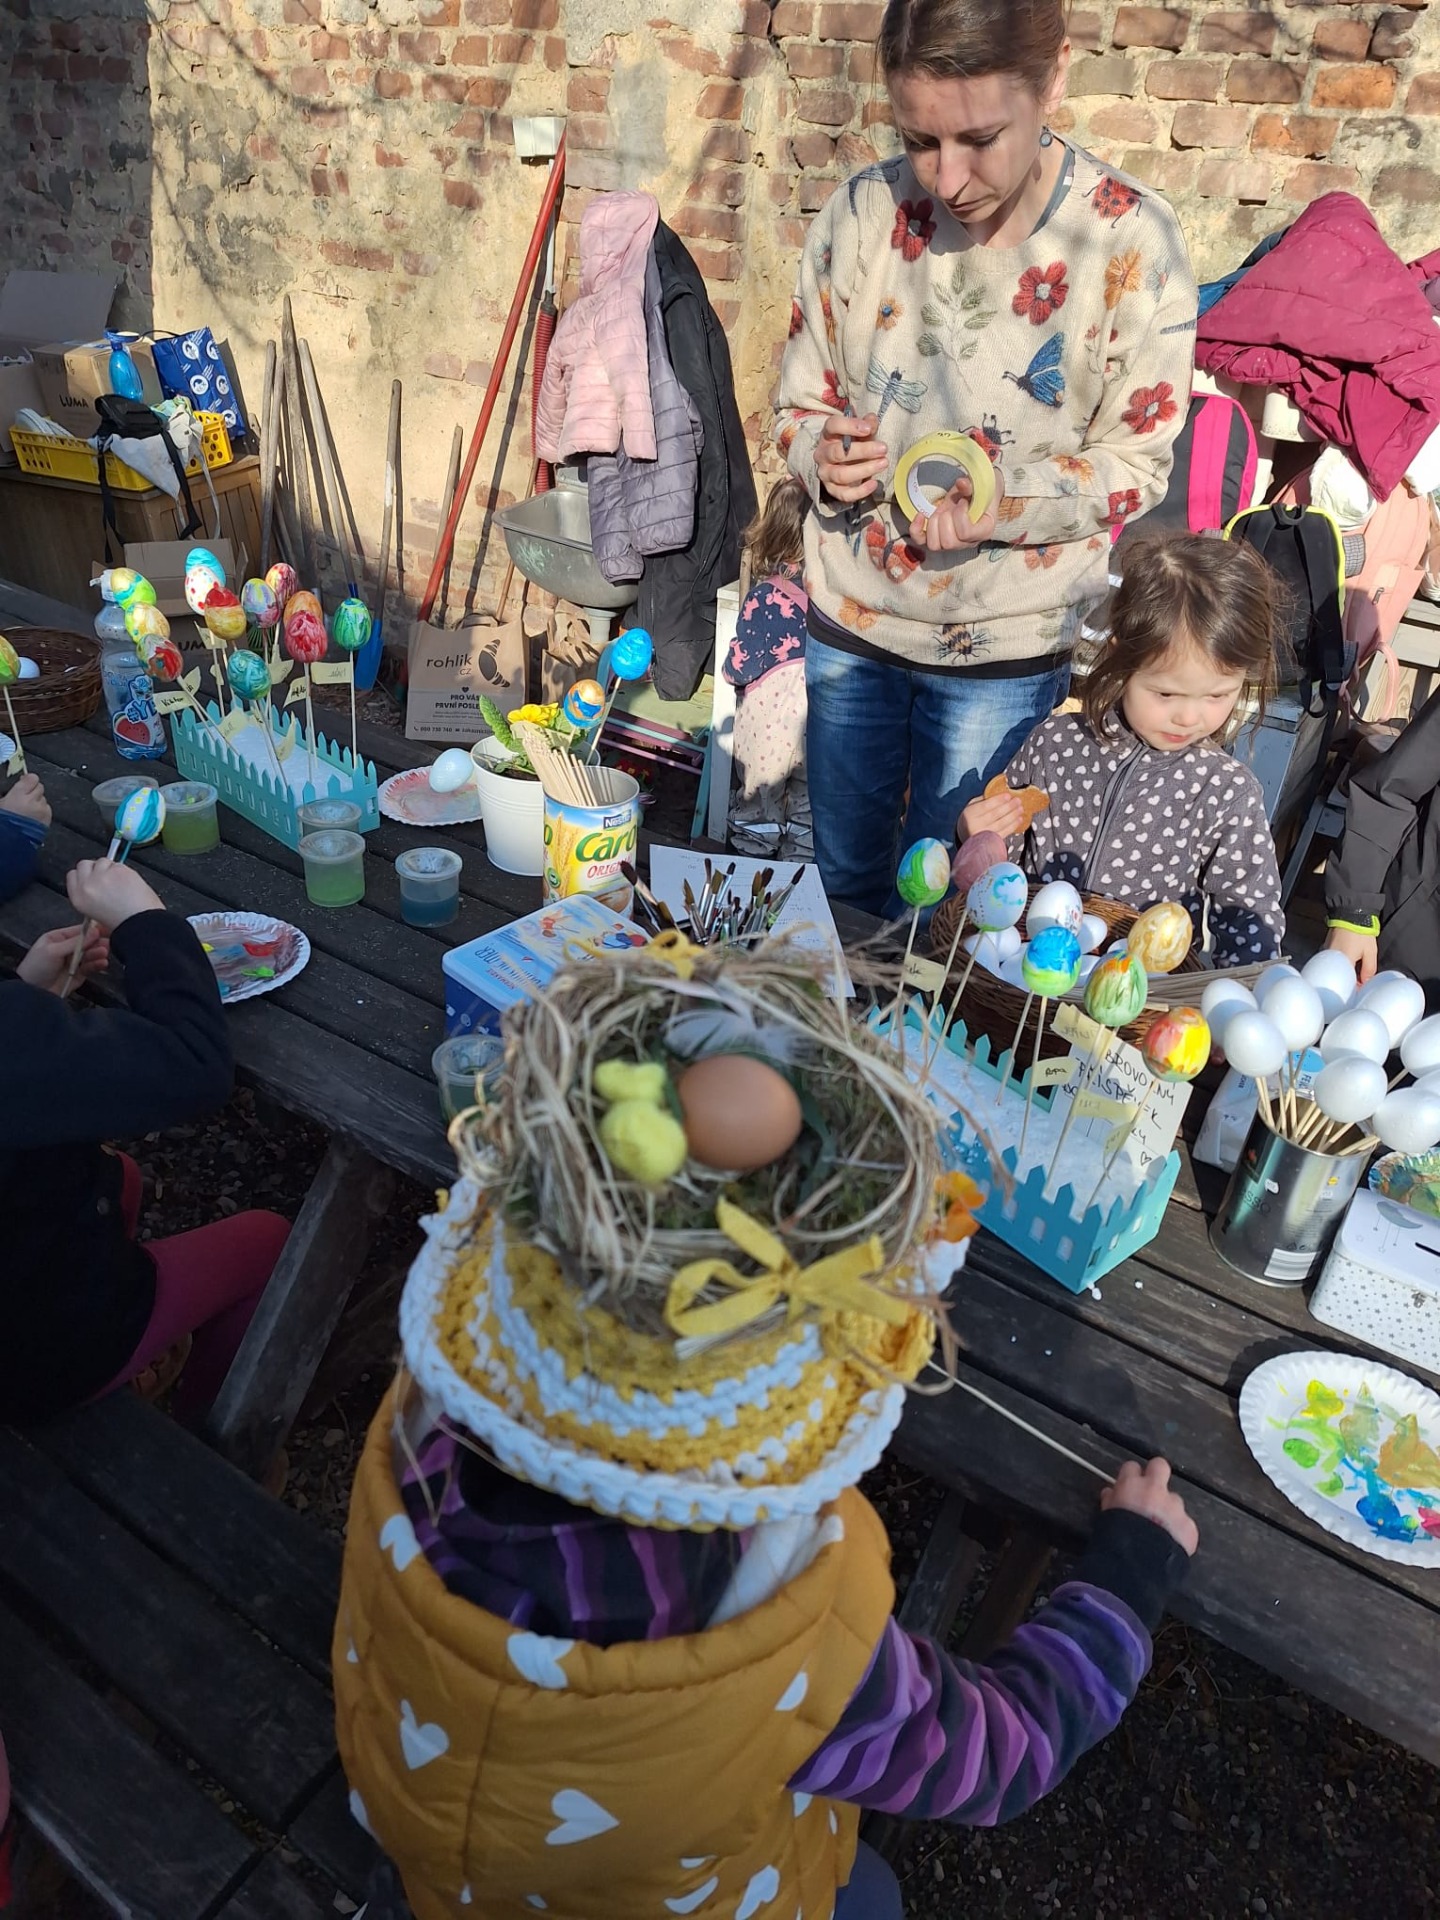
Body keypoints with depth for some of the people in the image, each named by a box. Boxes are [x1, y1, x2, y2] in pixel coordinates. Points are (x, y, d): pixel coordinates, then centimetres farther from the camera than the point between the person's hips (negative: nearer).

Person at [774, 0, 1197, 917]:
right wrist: (827, 456, -21)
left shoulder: (1132, 241, -14)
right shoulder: (865, 210, -8)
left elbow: (1136, 464, -8)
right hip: (852, 615, 3)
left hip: (1007, 644, -2)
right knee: (844, 878, 21)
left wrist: (1003, 499, -26)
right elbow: (803, 403, 3)